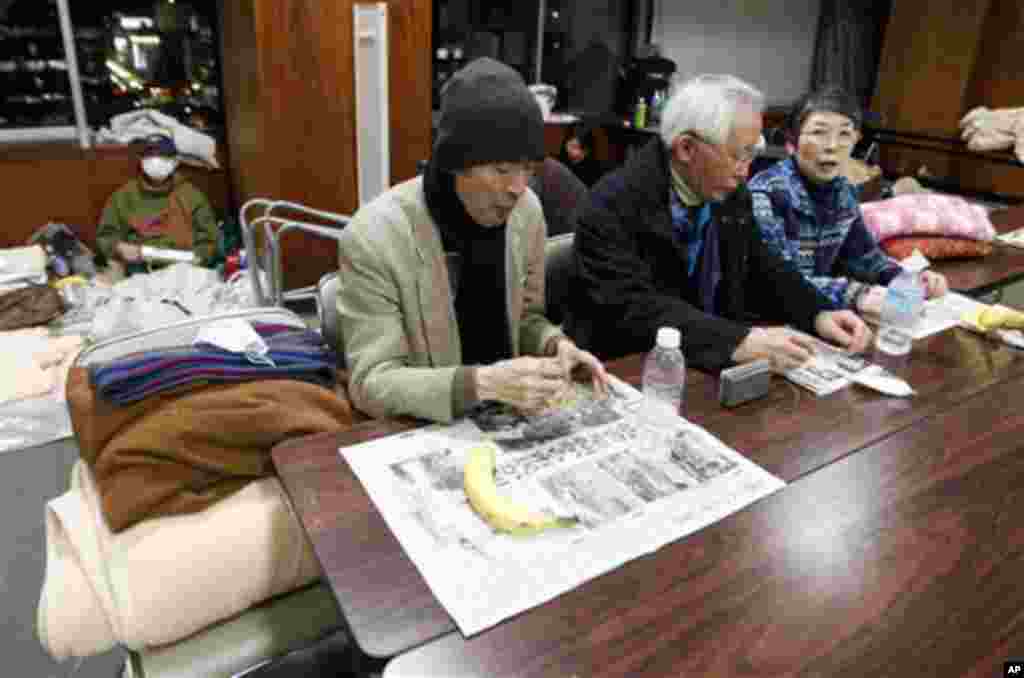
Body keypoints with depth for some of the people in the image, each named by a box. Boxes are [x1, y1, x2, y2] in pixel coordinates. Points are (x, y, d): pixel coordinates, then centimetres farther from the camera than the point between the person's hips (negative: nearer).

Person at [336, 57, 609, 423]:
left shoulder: (527, 211, -6)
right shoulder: (373, 236, -21)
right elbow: (372, 384, -20)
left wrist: (554, 345, -12)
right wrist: (483, 382, -32)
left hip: (505, 416, 3)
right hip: (418, 428, -3)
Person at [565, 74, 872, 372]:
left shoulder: (732, 195, 2)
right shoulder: (614, 205, -19)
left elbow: (762, 268, 14)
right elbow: (635, 310, -29)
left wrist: (819, 314, -3)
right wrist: (739, 342, -36)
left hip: (711, 367, 7)